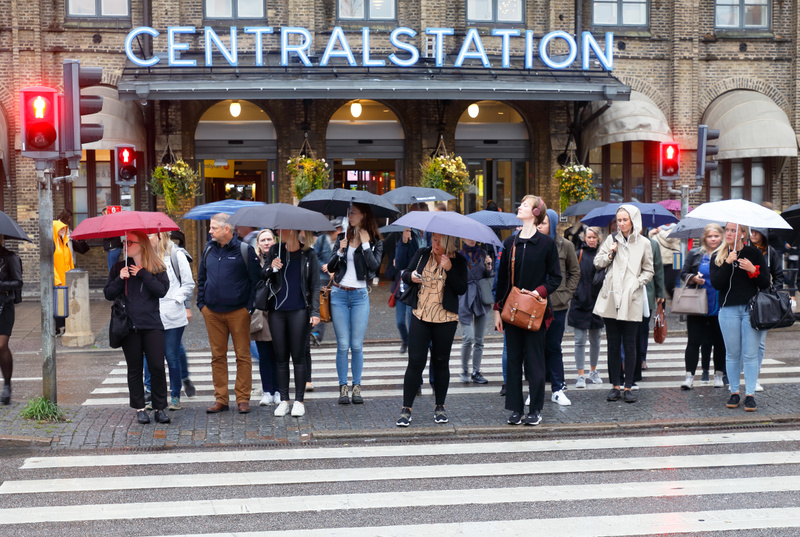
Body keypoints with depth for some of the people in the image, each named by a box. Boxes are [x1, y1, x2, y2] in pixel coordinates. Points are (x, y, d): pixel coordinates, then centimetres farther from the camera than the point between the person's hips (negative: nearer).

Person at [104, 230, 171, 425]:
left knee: (157, 367, -4)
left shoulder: (157, 268, 4)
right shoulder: (120, 267, 10)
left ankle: (160, 408, 6)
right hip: (129, 326, 2)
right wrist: (120, 279, -11)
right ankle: (140, 408, 15)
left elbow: (162, 290, -9)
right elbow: (108, 294, 5)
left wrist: (143, 274, -12)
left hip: (152, 325, -2)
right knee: (134, 368, 6)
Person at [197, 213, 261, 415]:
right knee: (217, 356, 7)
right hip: (212, 313, 4)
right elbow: (201, 278, 20)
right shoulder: (209, 250, 10)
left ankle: (243, 398, 8)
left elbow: (255, 280, -3)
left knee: (243, 356, 1)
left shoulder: (244, 250, -4)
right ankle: (220, 399, 14)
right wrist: (201, 303, 10)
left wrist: (250, 306, -8)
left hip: (238, 312, -4)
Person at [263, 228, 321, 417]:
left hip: (299, 311, -3)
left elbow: (315, 285, 0)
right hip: (277, 311, 3)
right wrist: (271, 268, -13)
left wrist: (315, 312, -6)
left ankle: (299, 401, 10)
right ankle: (284, 400, 15)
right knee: (281, 357, 7)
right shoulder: (275, 251, 6)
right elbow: (262, 276, 9)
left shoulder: (308, 255, -1)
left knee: (298, 356, 1)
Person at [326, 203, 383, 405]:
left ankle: (357, 387, 10)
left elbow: (374, 266, -14)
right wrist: (340, 251, -7)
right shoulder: (343, 238, 9)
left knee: (357, 345, 0)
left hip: (360, 295, -2)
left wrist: (365, 244, -11)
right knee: (343, 345, 0)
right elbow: (330, 268, 8)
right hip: (339, 294, 2)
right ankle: (343, 387, 7)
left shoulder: (375, 242, 3)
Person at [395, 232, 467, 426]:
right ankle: (406, 409, 3)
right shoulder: (422, 254, 4)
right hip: (420, 316, 1)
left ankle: (440, 407, 22)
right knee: (415, 361, -3)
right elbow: (405, 275, 10)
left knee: (441, 361, 8)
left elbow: (461, 289, -10)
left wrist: (449, 269, -22)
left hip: (445, 318, -1)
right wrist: (411, 277, -13)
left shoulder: (458, 261, -3)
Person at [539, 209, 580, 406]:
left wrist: (566, 294, 2)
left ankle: (558, 390, 14)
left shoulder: (565, 246, 2)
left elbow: (575, 273, 11)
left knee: (553, 347, 6)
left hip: (557, 305, 0)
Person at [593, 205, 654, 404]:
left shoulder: (643, 243, 4)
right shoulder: (611, 239, 9)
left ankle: (628, 387, 6)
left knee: (629, 344, -1)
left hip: (632, 300, -2)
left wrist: (637, 283, -6)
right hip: (611, 298, 2)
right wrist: (610, 254, -7)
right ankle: (615, 385, 12)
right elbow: (597, 263, 10)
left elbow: (648, 271, 9)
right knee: (613, 344, 5)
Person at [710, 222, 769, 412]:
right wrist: (728, 263, -15)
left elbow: (765, 283, 1)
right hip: (728, 309, 1)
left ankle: (750, 394, 4)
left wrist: (753, 270, -15)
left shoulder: (754, 253, 4)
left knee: (750, 354, -2)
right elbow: (716, 283, -7)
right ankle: (734, 393, 16)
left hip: (751, 308, -1)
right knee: (732, 354, 6)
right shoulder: (718, 256, 6)